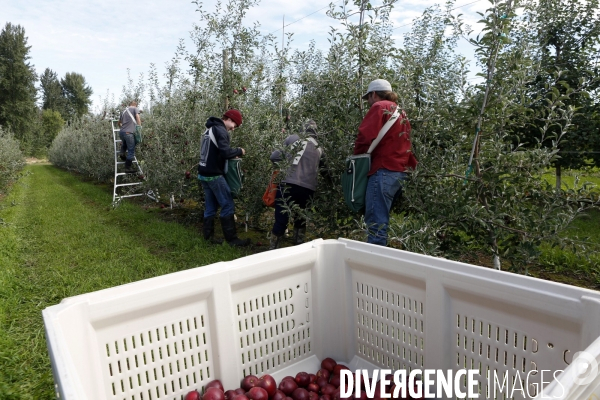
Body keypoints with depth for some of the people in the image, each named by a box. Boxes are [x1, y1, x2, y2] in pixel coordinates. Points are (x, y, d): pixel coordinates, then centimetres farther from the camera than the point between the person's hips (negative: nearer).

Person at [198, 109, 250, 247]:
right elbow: (225, 152, -23)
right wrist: (239, 151, -5)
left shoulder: (211, 128, 17)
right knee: (228, 205, -5)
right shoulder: (220, 130, -13)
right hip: (214, 175, -10)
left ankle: (208, 235, 18)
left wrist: (232, 154, 9)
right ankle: (232, 239, -2)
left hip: (204, 173, 10)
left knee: (210, 206, 14)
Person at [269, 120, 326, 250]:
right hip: (308, 189, 3)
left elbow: (275, 157, 9)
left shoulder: (292, 139, 9)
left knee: (281, 220, 1)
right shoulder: (319, 149, 17)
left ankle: (273, 249, 5)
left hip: (288, 184, -3)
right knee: (300, 219, 20)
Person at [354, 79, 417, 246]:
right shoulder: (401, 112, 25)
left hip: (384, 171, -9)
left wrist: (357, 155, 3)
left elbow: (365, 136, -11)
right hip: (400, 172, 9)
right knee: (383, 220, 13)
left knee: (376, 222, -11)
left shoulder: (379, 107, -1)